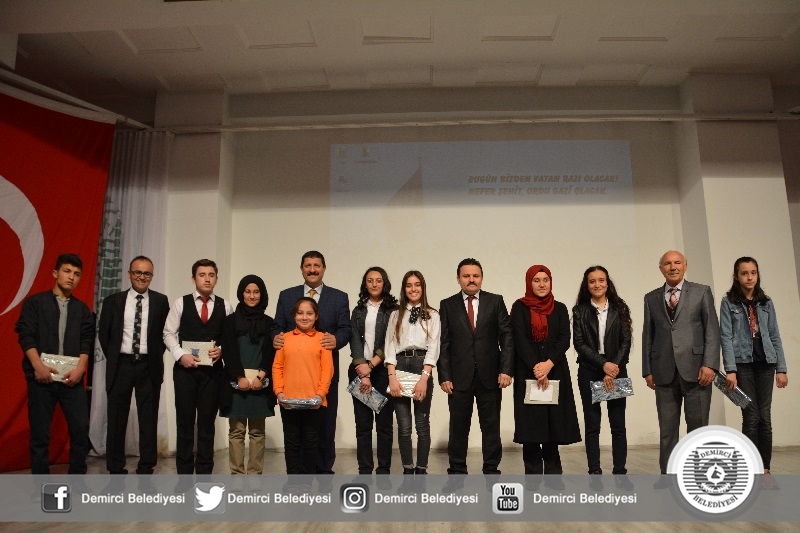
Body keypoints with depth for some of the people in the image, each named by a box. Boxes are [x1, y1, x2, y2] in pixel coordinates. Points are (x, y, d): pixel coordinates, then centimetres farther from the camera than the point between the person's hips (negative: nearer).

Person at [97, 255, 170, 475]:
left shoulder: (161, 301, 2)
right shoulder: (113, 301, 4)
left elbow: (166, 333, 5)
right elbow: (103, 333, 8)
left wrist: (156, 356, 1)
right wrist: (113, 358, 5)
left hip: (149, 367, -1)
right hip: (121, 366, 1)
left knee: (148, 420, 5)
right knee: (116, 419, 7)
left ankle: (146, 469, 14)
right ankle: (116, 469, 19)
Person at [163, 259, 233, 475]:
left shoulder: (225, 306, 4)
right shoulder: (181, 303, 3)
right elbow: (169, 333, 2)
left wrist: (222, 350, -14)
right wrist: (180, 355, -11)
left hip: (213, 370, 1)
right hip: (185, 368, 0)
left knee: (207, 422, 7)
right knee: (185, 421, 6)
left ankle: (204, 472, 17)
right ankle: (184, 472, 18)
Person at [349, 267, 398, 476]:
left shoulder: (393, 309, 2)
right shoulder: (358, 310, 13)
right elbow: (355, 340, 2)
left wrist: (371, 365, -11)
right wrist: (363, 369, -10)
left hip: (383, 370, -3)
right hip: (359, 370, 3)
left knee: (384, 423, 1)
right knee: (362, 423, 5)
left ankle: (383, 470, 10)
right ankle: (364, 470, 11)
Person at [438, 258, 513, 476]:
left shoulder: (496, 301, 5)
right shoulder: (447, 305, 4)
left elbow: (506, 337, 1)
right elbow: (443, 343, 1)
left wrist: (506, 369, -8)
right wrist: (444, 376, -6)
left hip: (490, 376, 0)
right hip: (459, 377, 0)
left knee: (491, 426, 8)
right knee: (458, 427, 8)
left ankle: (492, 470, 20)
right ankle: (457, 471, 21)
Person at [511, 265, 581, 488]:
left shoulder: (559, 309, 9)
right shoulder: (520, 308, 3)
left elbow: (565, 339, -1)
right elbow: (519, 339, -7)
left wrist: (548, 364, -15)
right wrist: (536, 367, -16)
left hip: (555, 372, 2)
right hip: (528, 373, -2)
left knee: (553, 423, 2)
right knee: (530, 424, -1)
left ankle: (553, 475, 11)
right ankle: (533, 474, 7)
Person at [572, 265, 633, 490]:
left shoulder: (619, 309, 6)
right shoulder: (579, 311, 3)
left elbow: (626, 341, 1)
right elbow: (579, 343, -4)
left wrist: (614, 367, -10)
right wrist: (603, 364, -14)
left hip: (617, 371, 1)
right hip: (589, 372, -1)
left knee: (618, 424, 2)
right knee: (592, 425, 3)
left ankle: (620, 473, 10)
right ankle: (595, 473, 9)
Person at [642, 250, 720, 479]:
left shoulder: (702, 292, 7)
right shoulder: (651, 298, 13)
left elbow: (712, 329, 0)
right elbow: (647, 335, 11)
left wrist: (709, 364, -10)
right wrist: (648, 370, 5)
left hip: (695, 368, -2)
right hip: (664, 371, 2)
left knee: (697, 424, 3)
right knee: (667, 426, 6)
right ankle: (668, 474, 15)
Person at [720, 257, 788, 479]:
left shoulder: (766, 302, 11)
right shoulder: (728, 302, 1)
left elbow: (775, 337, 10)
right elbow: (725, 337, -6)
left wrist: (781, 368, 3)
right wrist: (730, 369, -14)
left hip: (765, 363, 3)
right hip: (743, 363, -3)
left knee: (765, 416, 3)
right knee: (751, 416, -4)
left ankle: (765, 468, 11)